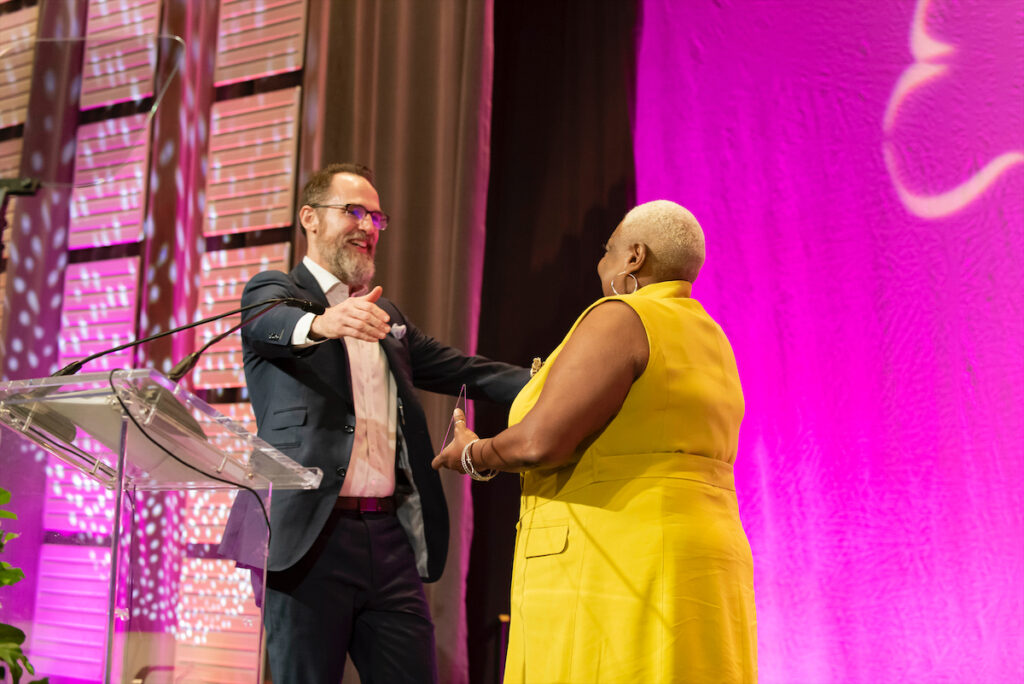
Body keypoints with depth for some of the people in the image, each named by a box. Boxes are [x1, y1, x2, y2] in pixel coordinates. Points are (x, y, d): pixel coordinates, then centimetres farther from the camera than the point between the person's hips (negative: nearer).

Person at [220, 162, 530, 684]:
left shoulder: (384, 314, 23)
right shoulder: (272, 291, 5)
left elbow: (459, 369, 18)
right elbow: (273, 325, -19)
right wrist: (322, 323, -43)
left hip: (392, 536, 6)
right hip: (309, 536, -5)